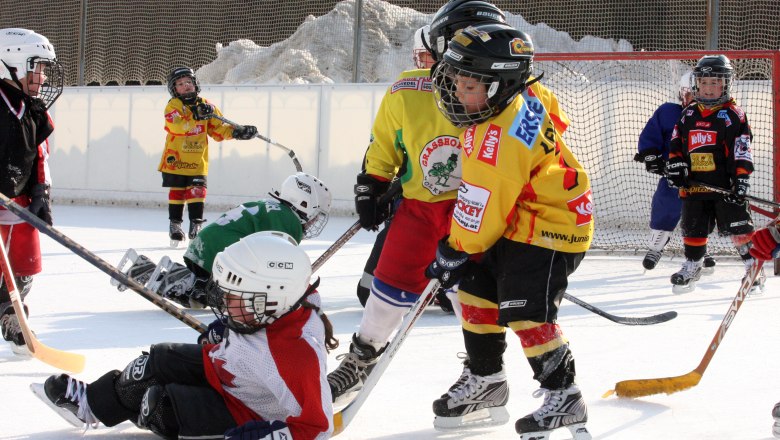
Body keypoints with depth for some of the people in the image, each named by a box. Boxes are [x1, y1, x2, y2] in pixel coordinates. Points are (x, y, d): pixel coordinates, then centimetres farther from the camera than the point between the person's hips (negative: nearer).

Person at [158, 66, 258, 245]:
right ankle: (175, 225, 16)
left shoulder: (205, 105, 7)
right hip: (176, 159, -2)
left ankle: (196, 224, 3)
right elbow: (176, 126, -24)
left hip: (198, 161, 2)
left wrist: (235, 132, -5)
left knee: (197, 191, -5)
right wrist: (196, 116, -34)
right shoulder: (173, 106, -5)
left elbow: (218, 129, 11)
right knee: (177, 192, 4)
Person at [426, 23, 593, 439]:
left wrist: (455, 252, -11)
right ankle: (485, 380, 27)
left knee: (524, 312, -14)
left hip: (548, 228, -11)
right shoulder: (525, 98, -3)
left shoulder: (499, 138, -32)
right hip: (517, 220, 11)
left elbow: (483, 209, -26)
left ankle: (563, 397, -1)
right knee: (476, 291, 13)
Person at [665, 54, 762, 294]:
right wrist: (675, 165, 1)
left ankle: (753, 268, 2)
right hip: (694, 184, 5)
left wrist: (740, 181, -19)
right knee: (693, 228, 12)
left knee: (738, 227, -6)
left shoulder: (733, 114, -6)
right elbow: (676, 142, 16)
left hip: (726, 185, -5)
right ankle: (692, 266, 27)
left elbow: (742, 151, -11)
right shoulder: (689, 114, 11)